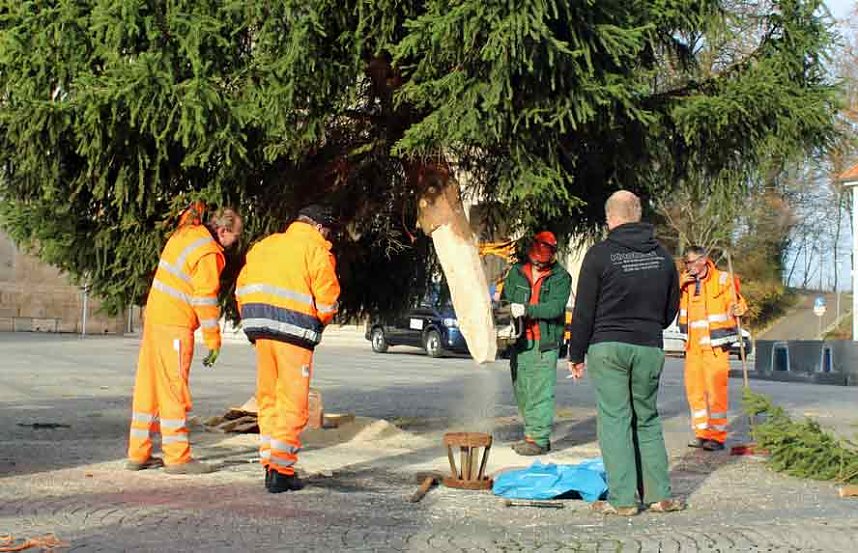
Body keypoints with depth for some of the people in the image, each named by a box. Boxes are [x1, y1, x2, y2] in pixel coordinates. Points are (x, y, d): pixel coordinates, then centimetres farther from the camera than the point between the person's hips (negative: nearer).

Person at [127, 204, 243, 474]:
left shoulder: (185, 234, 11)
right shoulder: (208, 253, -15)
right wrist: (213, 341, -10)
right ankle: (177, 457, 1)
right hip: (175, 324, -9)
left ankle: (138, 454, 17)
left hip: (155, 315, 9)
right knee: (174, 388, -4)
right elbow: (206, 299, -15)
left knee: (149, 385, 11)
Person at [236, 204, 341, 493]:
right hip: (295, 330, -6)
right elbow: (327, 296, -7)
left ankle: (270, 463, 18)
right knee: (293, 404, -1)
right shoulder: (316, 249, 0)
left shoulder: (265, 244, 18)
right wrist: (320, 322, 11)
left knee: (268, 399, 15)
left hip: (260, 329, 6)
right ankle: (281, 471, -3)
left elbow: (242, 288, 16)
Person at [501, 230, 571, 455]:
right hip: (520, 342, 5)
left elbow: (556, 307, -16)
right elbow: (505, 297, 13)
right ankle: (531, 434, 20)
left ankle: (539, 439, -5)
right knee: (522, 391, 10)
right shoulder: (516, 272, 10)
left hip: (545, 343, -5)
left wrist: (527, 310, -25)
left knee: (540, 392, -7)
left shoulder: (561, 278, -3)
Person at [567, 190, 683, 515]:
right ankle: (660, 495, 13)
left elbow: (583, 311, -5)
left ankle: (622, 499, -1)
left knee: (614, 419, -1)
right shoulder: (662, 256, 8)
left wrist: (576, 355, 3)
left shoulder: (600, 254, -7)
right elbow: (672, 308, 16)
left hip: (608, 347, -4)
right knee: (648, 419, 14)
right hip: (650, 349, 4)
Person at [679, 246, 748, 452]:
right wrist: (679, 286, -4)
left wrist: (736, 309, -29)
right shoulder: (685, 282, 12)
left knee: (716, 390, -6)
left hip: (716, 345, -5)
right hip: (693, 346, 6)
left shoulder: (722, 280, -3)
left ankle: (717, 436, -1)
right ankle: (701, 433, 18)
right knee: (694, 389, 8)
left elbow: (736, 304, -6)